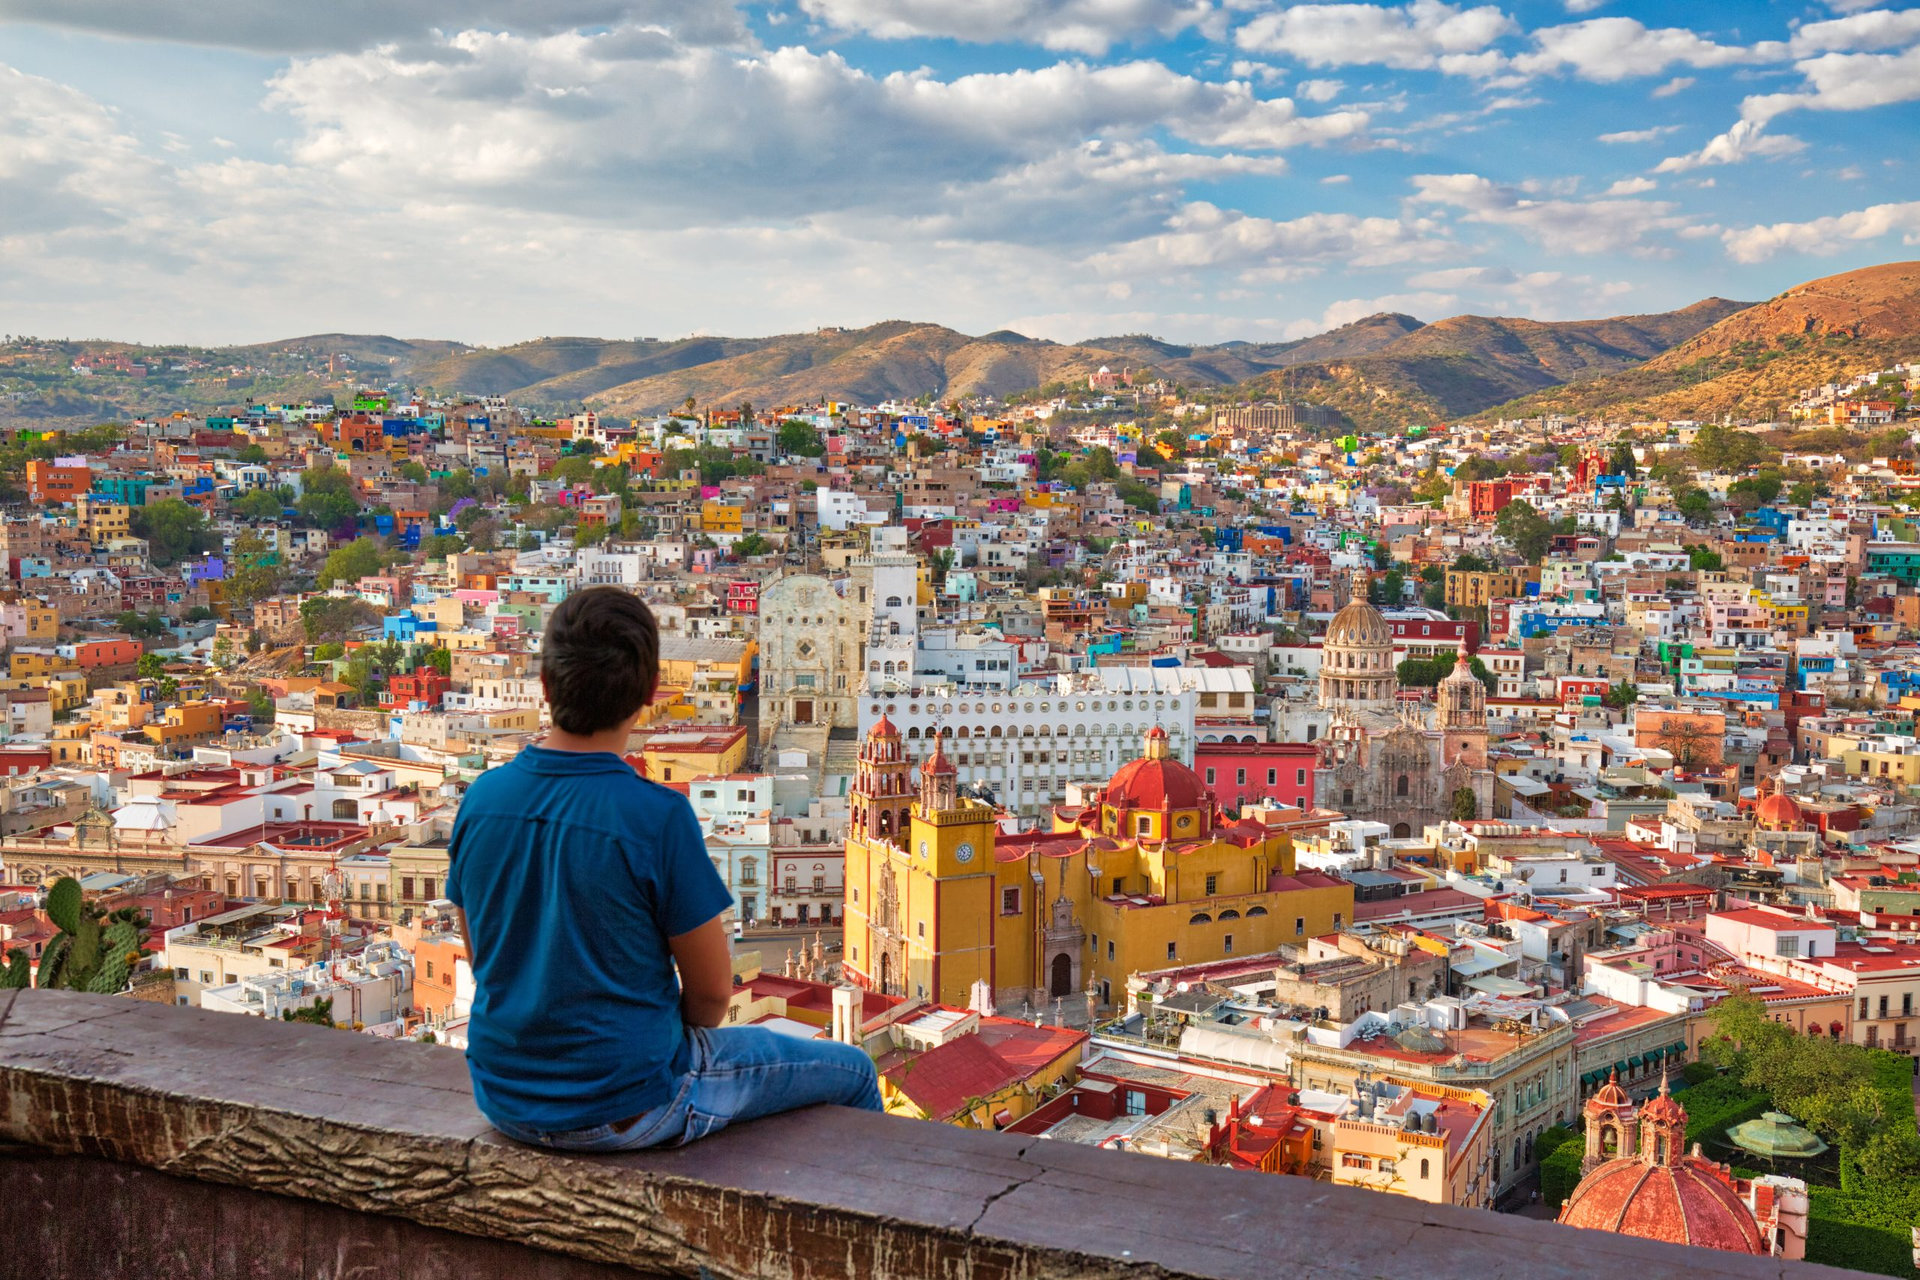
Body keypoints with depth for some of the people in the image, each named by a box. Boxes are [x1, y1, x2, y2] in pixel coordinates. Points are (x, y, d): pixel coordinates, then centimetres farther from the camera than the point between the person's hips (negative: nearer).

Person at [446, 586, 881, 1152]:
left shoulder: (482, 797, -8)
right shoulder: (659, 817, -24)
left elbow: (483, 958, 6)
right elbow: (712, 989, -14)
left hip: (506, 1098, 7)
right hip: (628, 1110, -6)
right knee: (851, 1072, 15)